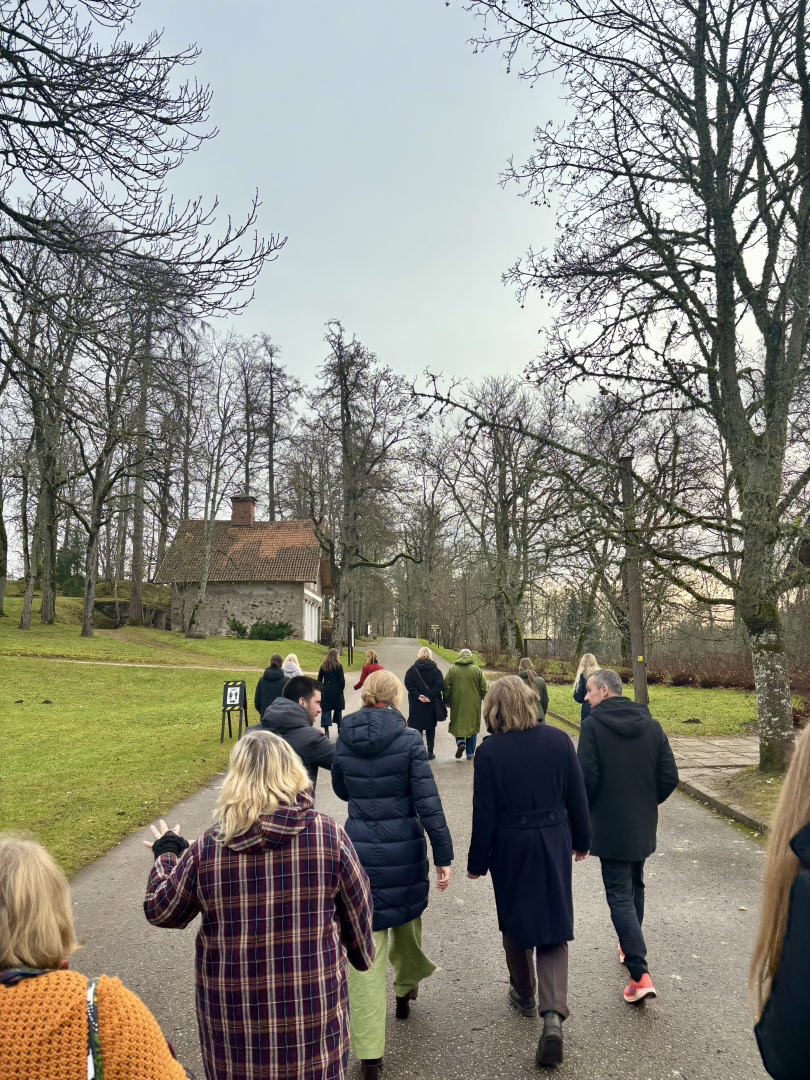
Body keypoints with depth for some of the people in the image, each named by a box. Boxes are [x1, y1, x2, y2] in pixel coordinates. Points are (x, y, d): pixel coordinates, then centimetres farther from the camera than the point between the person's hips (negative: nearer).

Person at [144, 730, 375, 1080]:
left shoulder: (208, 846, -12)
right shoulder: (327, 834, -14)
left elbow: (159, 911, 2)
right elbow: (357, 909, -2)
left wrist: (166, 855, 19)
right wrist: (361, 954, 17)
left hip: (231, 1008, 1)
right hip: (311, 1006, -1)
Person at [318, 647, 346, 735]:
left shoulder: (323, 666, 3)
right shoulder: (338, 666, -7)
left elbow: (319, 679, 6)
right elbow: (341, 680, -7)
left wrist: (321, 688, 15)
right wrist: (342, 688, 7)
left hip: (325, 691, 2)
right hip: (336, 691, -2)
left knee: (326, 710, 0)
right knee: (338, 710, 13)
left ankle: (326, 730, -9)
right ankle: (339, 727, 23)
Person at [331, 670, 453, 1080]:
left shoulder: (344, 739, -3)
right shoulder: (409, 739, -12)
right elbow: (428, 803, -13)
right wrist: (443, 855, -7)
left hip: (359, 848, 1)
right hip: (403, 849, -1)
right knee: (406, 918, 27)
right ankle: (405, 987, 52)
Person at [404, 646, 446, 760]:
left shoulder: (412, 669, 0)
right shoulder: (435, 670, 0)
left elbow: (408, 683, -13)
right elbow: (440, 685, -13)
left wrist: (417, 695, -14)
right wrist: (430, 696, -14)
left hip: (416, 704, -1)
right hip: (431, 704, 1)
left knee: (416, 728, 7)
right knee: (430, 728, 12)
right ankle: (430, 752, 11)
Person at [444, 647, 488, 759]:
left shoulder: (452, 670, -3)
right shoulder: (477, 670, -3)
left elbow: (446, 687, -1)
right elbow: (484, 688, 0)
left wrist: (446, 700, 10)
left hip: (457, 704, 0)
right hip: (473, 704, 0)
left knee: (458, 724, 13)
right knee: (472, 725, 10)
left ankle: (460, 742, -13)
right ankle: (470, 753, 13)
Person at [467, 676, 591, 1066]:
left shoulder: (489, 751, -16)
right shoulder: (558, 739, -9)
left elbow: (484, 814, -11)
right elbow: (577, 797, 0)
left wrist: (477, 862, 0)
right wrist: (581, 839, 15)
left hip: (510, 847, -1)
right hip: (554, 843, 2)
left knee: (515, 922, 20)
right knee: (553, 925, 10)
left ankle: (525, 994, 39)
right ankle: (553, 1014, -3)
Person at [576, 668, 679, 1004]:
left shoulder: (592, 725, -16)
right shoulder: (651, 725, 0)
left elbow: (587, 777, -20)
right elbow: (670, 777, -1)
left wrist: (583, 809, -1)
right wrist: (647, 802, 15)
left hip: (610, 825, -6)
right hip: (644, 825, 6)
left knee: (619, 895, 0)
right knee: (635, 887, 23)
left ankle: (640, 974, -5)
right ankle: (631, 948, 39)